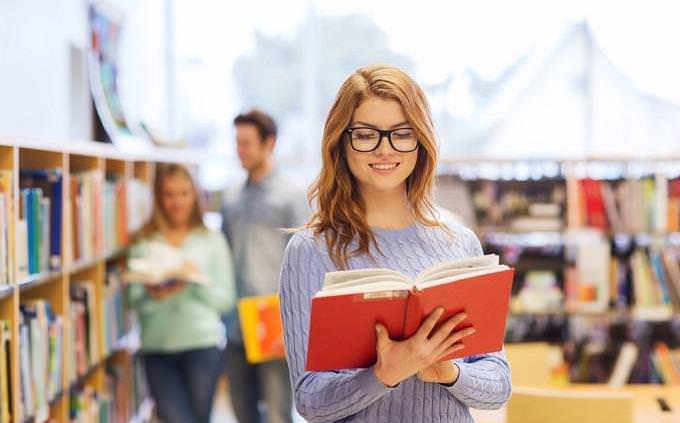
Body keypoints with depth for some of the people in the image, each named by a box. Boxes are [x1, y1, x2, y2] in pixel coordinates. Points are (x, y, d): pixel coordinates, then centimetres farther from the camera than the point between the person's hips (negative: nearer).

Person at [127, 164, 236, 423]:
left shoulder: (212, 241, 7)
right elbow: (135, 302, 2)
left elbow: (226, 299, 2)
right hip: (157, 346, 0)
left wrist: (197, 281, -13)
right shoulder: (144, 244, 7)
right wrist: (155, 295, -18)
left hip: (202, 344, 0)